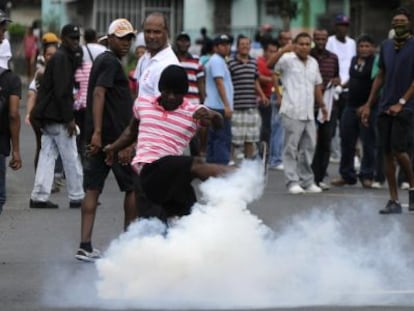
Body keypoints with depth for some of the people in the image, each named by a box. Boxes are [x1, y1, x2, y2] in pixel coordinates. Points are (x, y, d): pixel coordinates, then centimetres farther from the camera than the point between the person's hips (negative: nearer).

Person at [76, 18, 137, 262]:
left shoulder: (102, 61, 21)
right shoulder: (111, 63, -10)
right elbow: (99, 94, -22)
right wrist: (97, 132, -29)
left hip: (99, 136, 9)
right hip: (113, 136, -9)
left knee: (93, 189, 3)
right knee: (134, 186, 3)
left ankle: (85, 246, -2)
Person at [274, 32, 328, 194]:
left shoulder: (313, 63, 16)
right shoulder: (288, 60, -2)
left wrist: (322, 105, 27)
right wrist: (282, 50, -30)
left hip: (309, 113, 6)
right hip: (292, 112, -6)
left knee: (308, 148, 9)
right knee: (291, 148, -5)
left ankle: (307, 181, 17)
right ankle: (293, 182, -3)